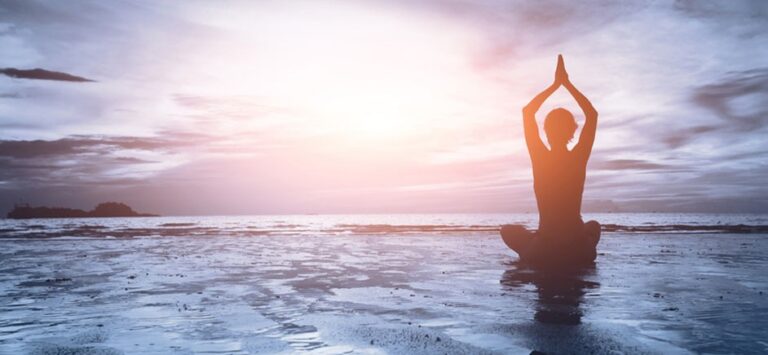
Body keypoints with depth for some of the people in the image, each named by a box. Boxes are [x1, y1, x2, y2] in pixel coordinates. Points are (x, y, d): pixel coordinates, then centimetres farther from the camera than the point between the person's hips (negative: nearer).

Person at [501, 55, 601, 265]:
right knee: (593, 226, 38)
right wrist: (567, 83, 6)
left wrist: (556, 84, 4)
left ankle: (534, 255, 16)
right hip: (580, 253, 2)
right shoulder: (579, 158, -7)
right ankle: (587, 250, 19)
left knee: (508, 230, 28)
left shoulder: (540, 158, -10)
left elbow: (527, 112, 1)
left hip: (543, 252, -2)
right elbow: (592, 113, 6)